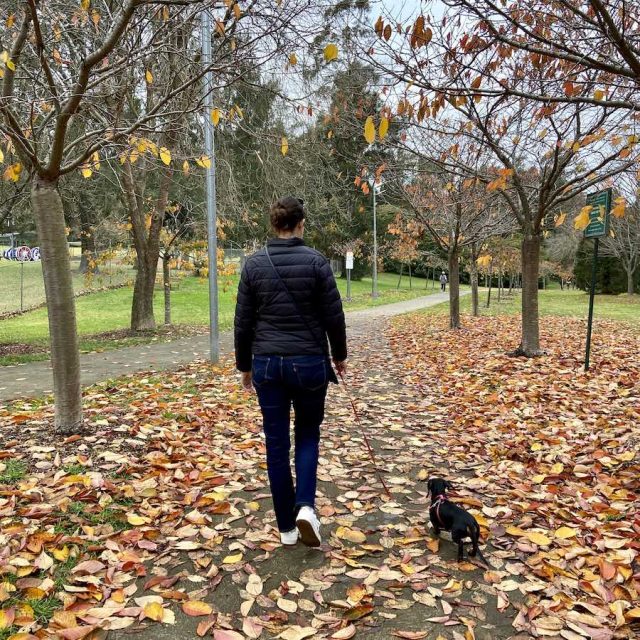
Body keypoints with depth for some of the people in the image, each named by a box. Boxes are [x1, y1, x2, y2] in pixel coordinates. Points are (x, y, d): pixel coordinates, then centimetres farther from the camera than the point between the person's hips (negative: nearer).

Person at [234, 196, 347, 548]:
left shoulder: (254, 263, -1)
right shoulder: (316, 261, -7)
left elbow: (243, 322, 2)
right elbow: (334, 317, -5)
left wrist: (244, 365, 13)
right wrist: (339, 355, 12)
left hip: (267, 363, 2)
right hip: (309, 362, -1)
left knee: (276, 444, 10)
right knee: (308, 434, 19)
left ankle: (286, 527, 19)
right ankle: (305, 506, 0)